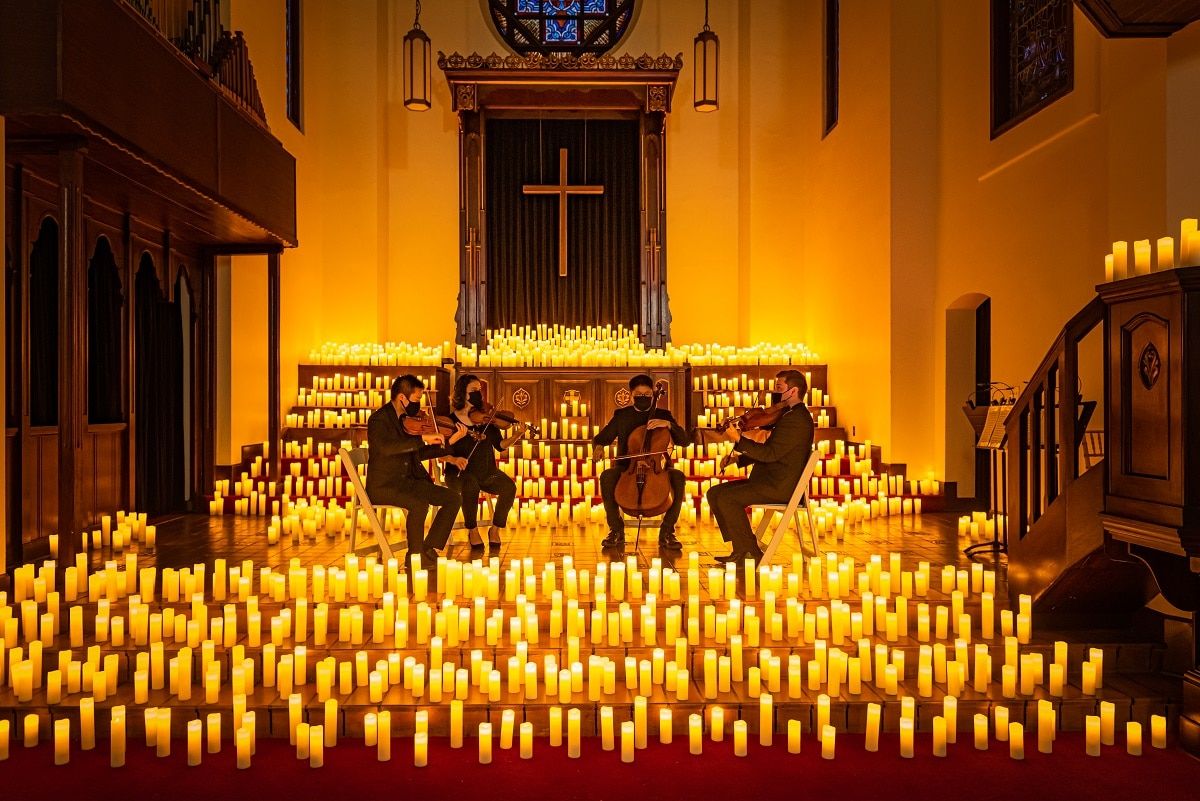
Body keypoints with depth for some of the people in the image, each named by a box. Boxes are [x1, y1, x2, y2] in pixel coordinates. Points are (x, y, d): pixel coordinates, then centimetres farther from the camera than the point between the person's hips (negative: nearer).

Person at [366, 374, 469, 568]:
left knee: (453, 498, -3)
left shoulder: (408, 419, 10)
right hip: (384, 485, -8)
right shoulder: (379, 419, -13)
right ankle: (415, 556, -14)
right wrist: (423, 438, -36)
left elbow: (418, 452, 19)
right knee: (419, 504, -33)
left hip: (410, 481, 8)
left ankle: (429, 550, 1)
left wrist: (450, 441, 13)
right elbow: (386, 447, -33)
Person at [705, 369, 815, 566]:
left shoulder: (797, 418, -16)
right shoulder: (789, 415, 19)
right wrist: (739, 458, 10)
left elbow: (770, 453, -24)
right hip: (771, 480, 11)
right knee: (714, 493, 3)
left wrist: (739, 440, -21)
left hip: (780, 487, -11)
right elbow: (770, 451, 22)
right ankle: (740, 550, 2)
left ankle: (752, 554, -12)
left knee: (727, 498, -23)